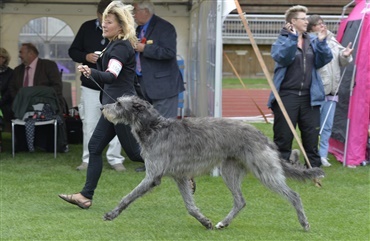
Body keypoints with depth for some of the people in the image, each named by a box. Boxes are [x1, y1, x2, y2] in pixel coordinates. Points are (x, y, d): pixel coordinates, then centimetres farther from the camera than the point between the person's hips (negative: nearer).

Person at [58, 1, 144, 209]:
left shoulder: (121, 47, -17)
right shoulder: (115, 45, 13)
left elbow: (111, 76, -34)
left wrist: (91, 73, -48)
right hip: (114, 105, 10)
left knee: (134, 152, -2)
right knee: (95, 148, 5)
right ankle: (86, 196, 6)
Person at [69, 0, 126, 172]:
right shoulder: (87, 28, 3)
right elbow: (73, 51, 7)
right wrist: (86, 57, -13)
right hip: (90, 86, 2)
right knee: (89, 124, 5)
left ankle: (115, 159, 10)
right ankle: (88, 160, 13)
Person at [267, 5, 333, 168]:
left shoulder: (312, 41, 12)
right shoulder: (282, 41, -2)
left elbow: (322, 61, 4)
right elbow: (282, 58, -20)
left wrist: (322, 42, -9)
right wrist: (292, 37, -24)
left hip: (309, 96, 4)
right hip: (287, 95, -4)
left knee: (311, 135, 9)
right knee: (283, 136, 2)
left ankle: (314, 166, 18)